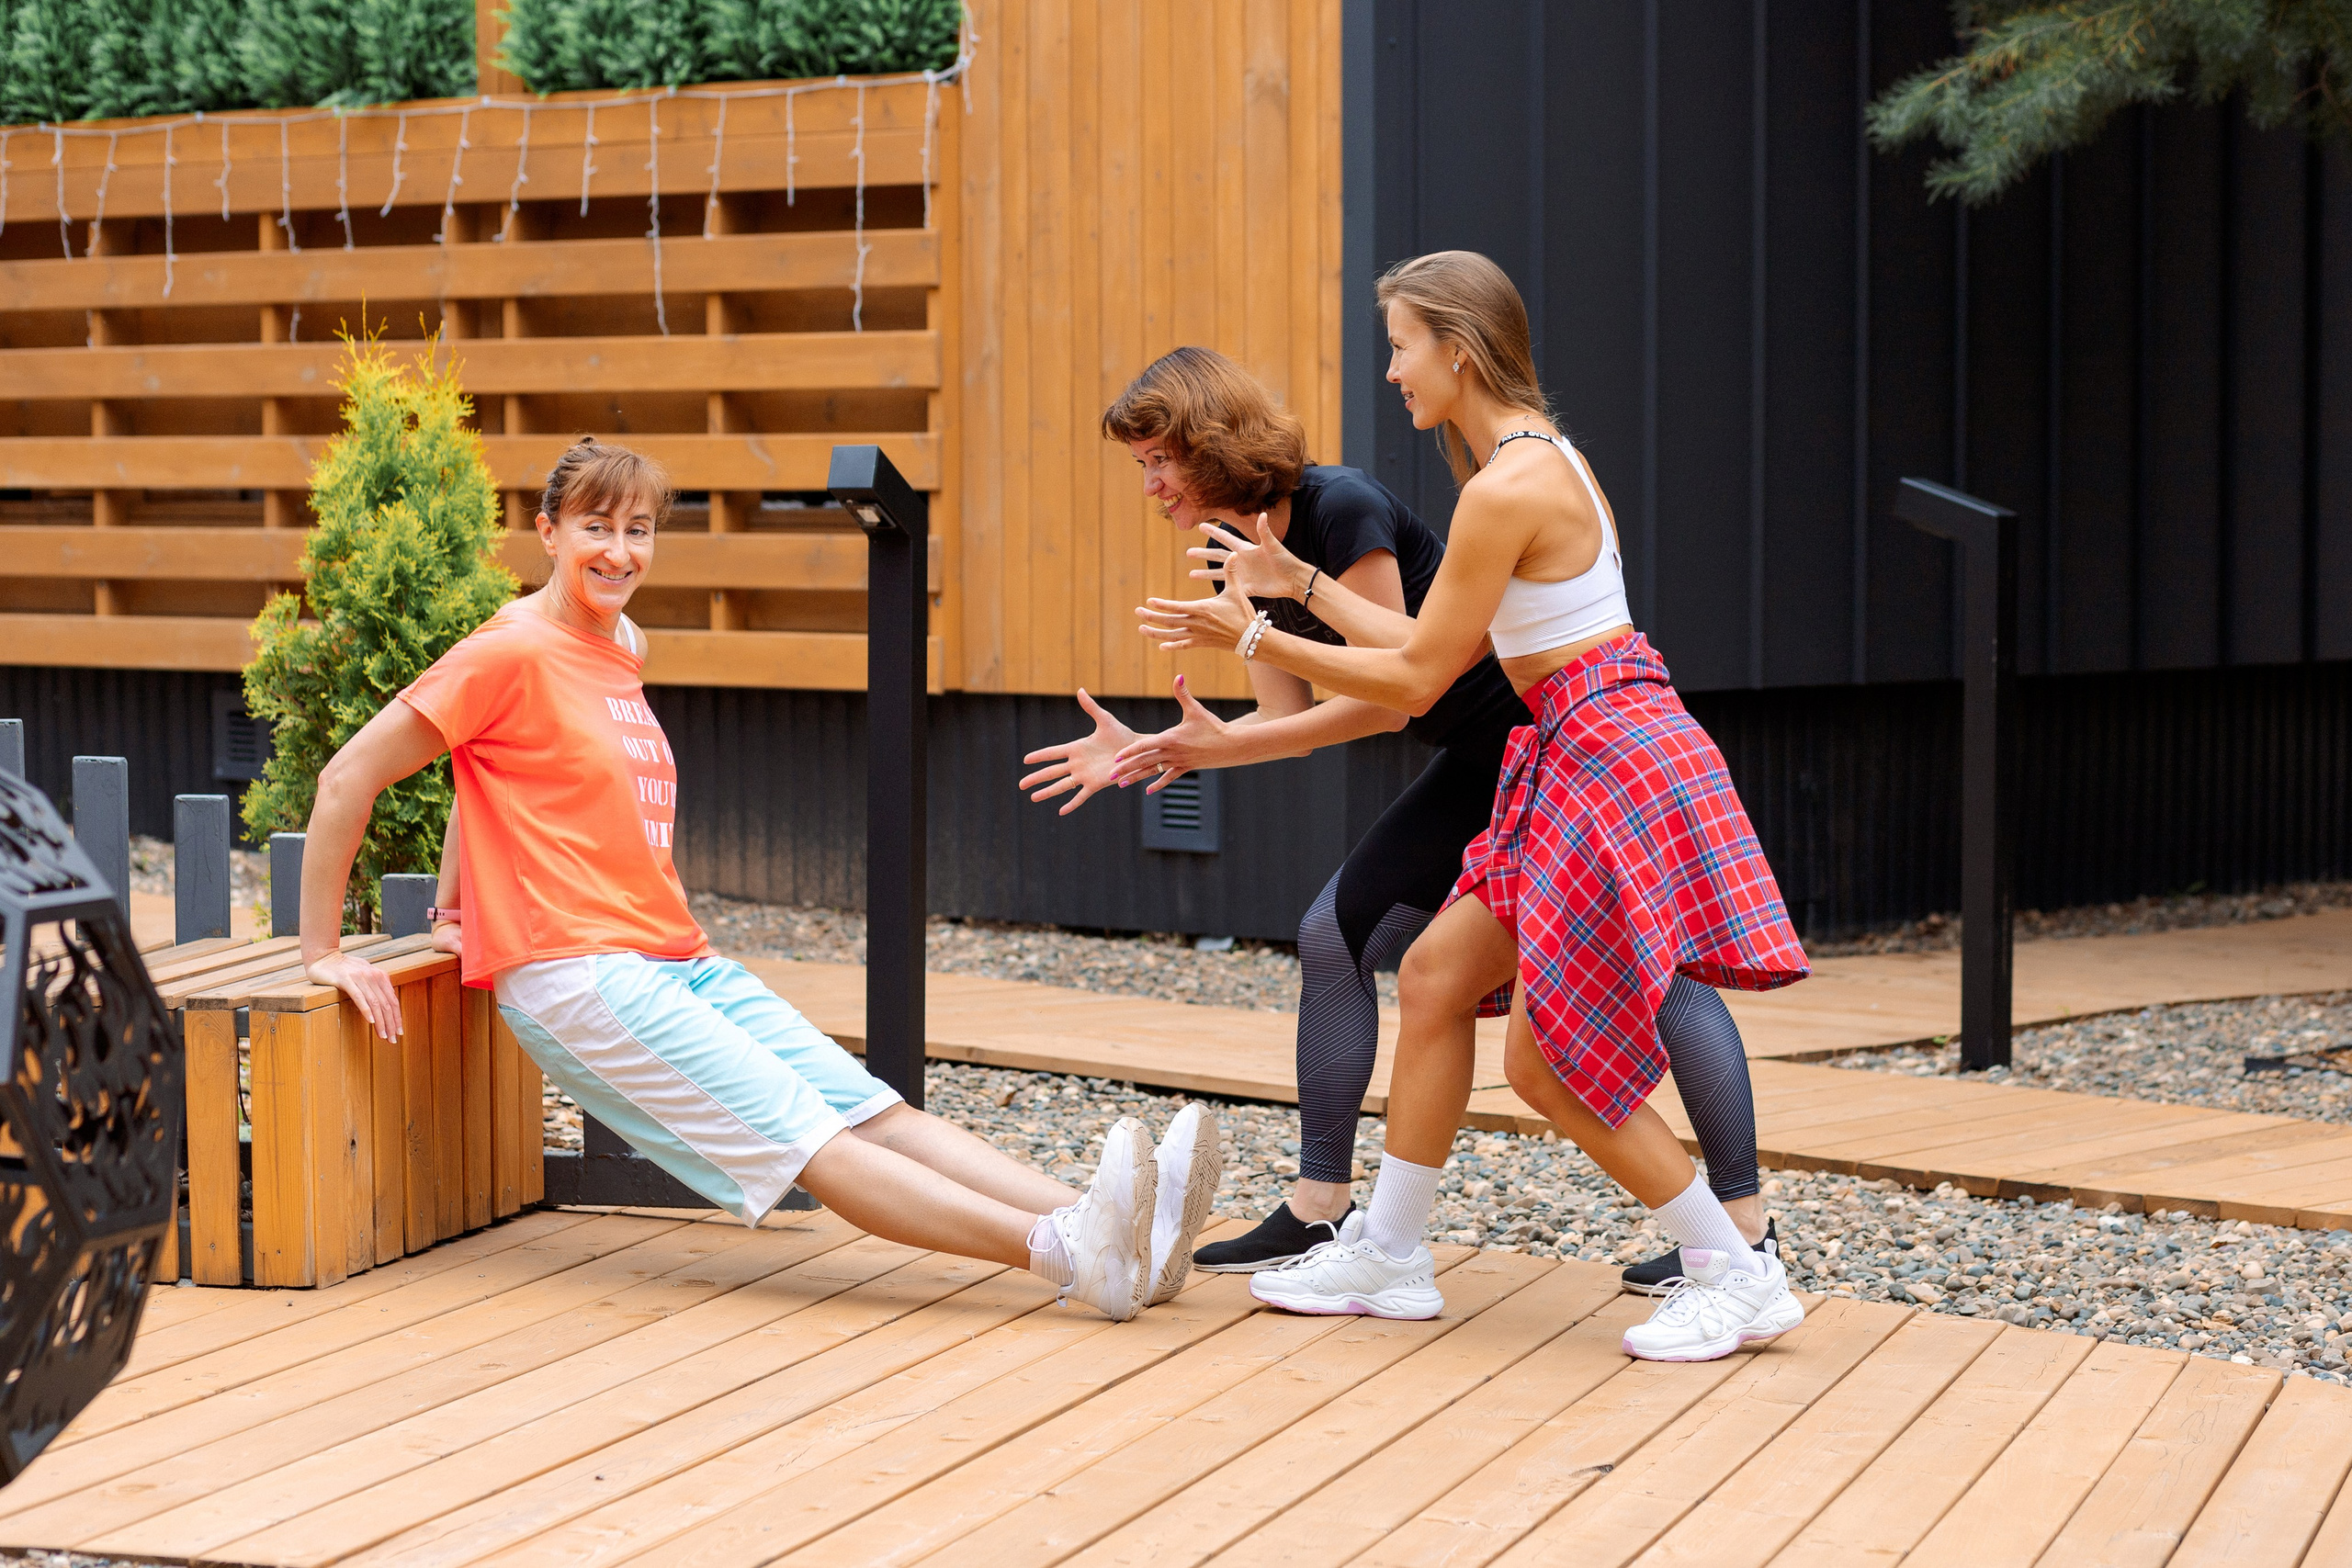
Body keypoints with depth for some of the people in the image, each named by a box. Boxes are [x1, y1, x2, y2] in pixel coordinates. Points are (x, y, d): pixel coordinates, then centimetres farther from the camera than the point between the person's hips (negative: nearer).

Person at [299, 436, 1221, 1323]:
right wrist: (323, 952, -7)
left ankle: (1124, 1241, -22)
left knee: (876, 1112, -8)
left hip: (680, 964, 8)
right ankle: (1066, 1253, -36)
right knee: (811, 1142, -20)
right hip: (575, 977, -8)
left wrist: (453, 904, 31)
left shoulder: (621, 646, 18)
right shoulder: (514, 651, -7)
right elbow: (347, 778, -8)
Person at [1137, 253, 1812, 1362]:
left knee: (1549, 1059, -5)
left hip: (1614, 763, -10)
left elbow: (1415, 678, -13)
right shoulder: (1541, 460, 13)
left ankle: (1738, 1277, 5)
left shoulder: (1507, 489, -18)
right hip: (1578, 763, 10)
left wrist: (1253, 640, -7)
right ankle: (1389, 1256, 22)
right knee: (1434, 976, 13)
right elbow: (1432, 646, 15)